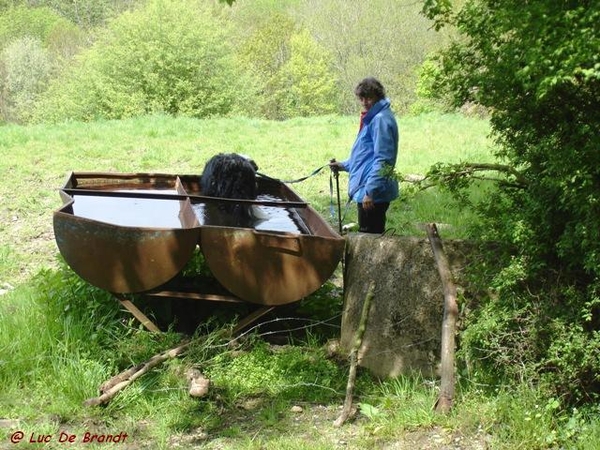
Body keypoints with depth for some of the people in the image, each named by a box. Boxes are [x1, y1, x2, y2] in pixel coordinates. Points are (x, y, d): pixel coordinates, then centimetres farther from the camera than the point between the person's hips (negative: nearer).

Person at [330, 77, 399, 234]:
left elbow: (382, 159, -21)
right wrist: (344, 165, 23)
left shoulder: (381, 119, -15)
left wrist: (370, 191, -23)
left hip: (374, 193, -10)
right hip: (367, 188, 10)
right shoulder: (372, 118, 16)